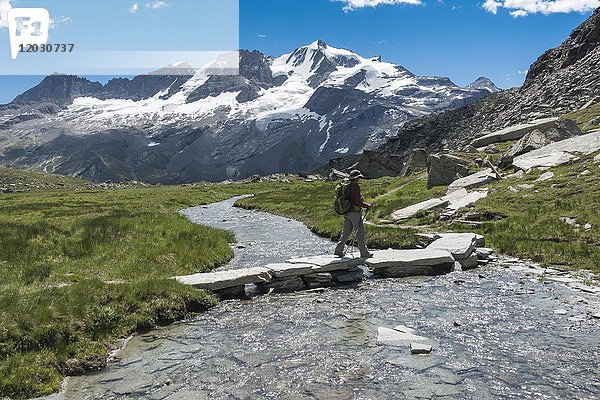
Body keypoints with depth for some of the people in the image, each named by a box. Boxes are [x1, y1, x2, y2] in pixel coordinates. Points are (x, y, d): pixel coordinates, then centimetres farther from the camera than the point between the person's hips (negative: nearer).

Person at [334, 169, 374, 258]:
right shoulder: (356, 187, -15)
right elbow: (358, 202, -19)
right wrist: (368, 206, -5)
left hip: (346, 213, 8)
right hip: (355, 213, -8)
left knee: (346, 232, 11)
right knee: (360, 232, 2)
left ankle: (339, 250, 7)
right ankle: (364, 252, 8)